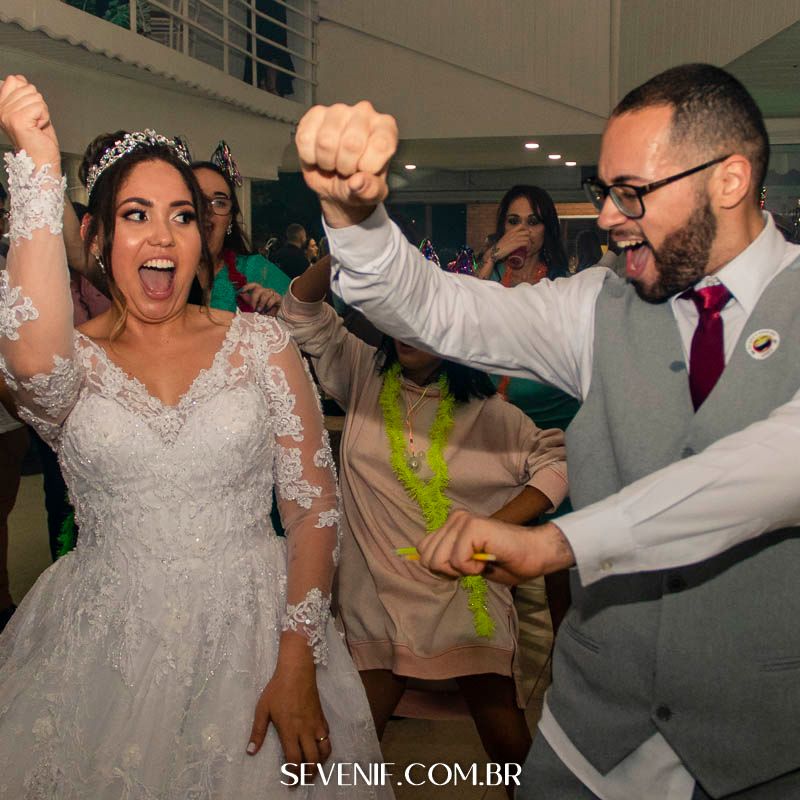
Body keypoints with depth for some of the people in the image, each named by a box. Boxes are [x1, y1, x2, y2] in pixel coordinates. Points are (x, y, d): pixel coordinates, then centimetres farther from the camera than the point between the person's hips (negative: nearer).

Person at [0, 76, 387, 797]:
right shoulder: (74, 360, 0)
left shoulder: (261, 343, 0)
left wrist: (296, 662, -11)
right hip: (107, 646, 0)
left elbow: (315, 503, -3)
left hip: (254, 631, 0)